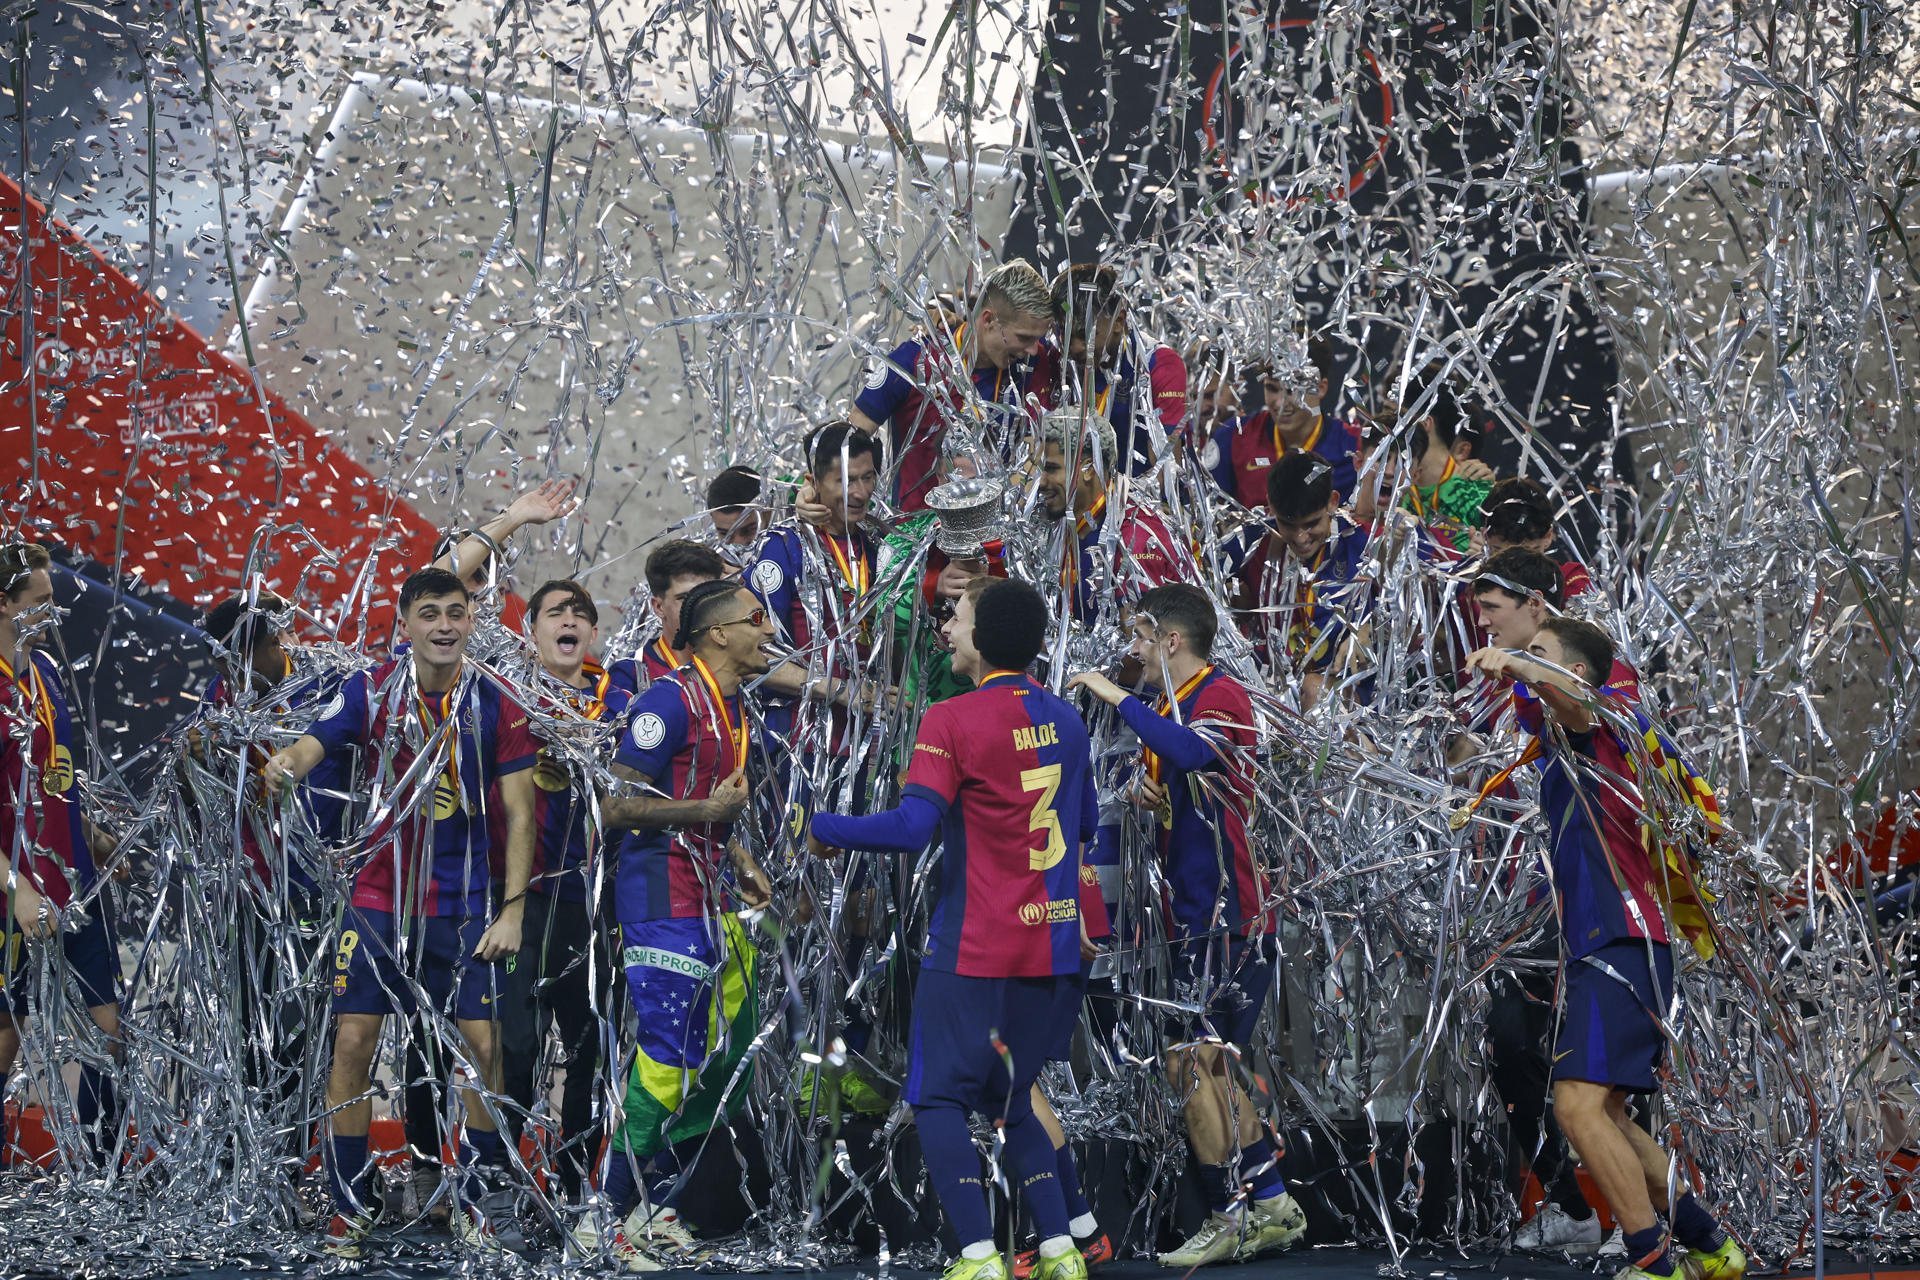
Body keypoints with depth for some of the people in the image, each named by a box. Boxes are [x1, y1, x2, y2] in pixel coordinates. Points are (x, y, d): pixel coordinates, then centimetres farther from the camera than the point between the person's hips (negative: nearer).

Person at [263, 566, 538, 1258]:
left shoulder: (496, 708, -3)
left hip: (460, 908, 0)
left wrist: (512, 912, -6)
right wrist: (284, 766, -37)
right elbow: (309, 747, -12)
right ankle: (349, 1208, 5)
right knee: (353, 1043, -5)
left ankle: (481, 1201, 12)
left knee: (480, 1048, -3)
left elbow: (519, 815, 0)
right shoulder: (370, 692, -2)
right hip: (377, 898, 0)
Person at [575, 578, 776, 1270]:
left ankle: (654, 1208, 18)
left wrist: (737, 857, 14)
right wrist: (711, 811, -17)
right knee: (669, 1065, -10)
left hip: (715, 902, 10)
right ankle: (607, 1219, 1)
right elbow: (616, 806, -17)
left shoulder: (731, 707, 16)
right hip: (665, 904, -10)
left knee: (727, 1061, 9)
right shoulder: (670, 699, -14)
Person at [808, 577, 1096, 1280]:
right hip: (1052, 945, 6)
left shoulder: (951, 721, -12)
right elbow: (1085, 822, 21)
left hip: (971, 950, -6)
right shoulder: (1065, 720, 8)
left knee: (939, 1101, 1)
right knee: (1013, 1101, 18)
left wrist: (823, 827, -6)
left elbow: (913, 827, -20)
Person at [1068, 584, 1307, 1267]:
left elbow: (1191, 751, -34)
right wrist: (1153, 797, 6)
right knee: (1205, 1068, 14)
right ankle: (1273, 1207, 20)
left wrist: (1119, 698, -25)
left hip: (1228, 915, -10)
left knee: (1193, 1062, -10)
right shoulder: (1171, 708, 19)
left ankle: (1229, 1219, -5)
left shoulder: (1222, 694, -12)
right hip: (1197, 918, 10)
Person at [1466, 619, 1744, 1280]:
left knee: (1580, 1103, -21)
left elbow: (1575, 695, -31)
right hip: (1598, 948, 11)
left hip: (1622, 946, -11)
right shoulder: (1561, 746, 23)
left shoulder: (1591, 728, -6)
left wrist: (1519, 666, -49)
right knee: (1603, 1113, 16)